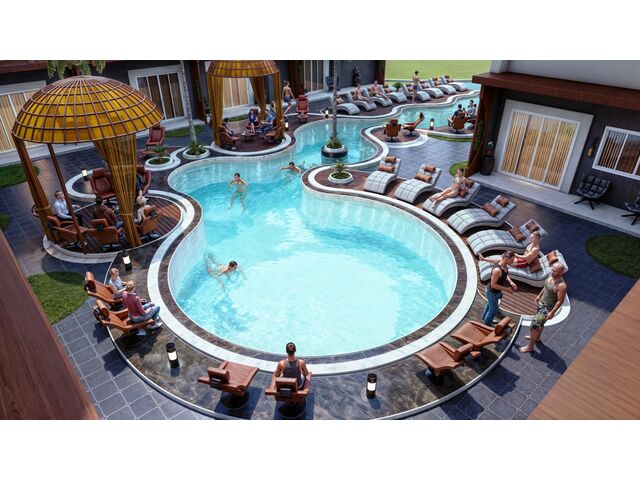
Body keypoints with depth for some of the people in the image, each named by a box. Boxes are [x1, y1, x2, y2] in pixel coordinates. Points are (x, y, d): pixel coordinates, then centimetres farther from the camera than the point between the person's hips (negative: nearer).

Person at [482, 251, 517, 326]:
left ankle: (485, 318, 56)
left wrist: (511, 282, -7)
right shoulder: (497, 270, -39)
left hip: (496, 291, 9)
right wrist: (507, 288, -25)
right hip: (492, 292, -9)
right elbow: (493, 285, -30)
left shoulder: (505, 265, -11)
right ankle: (486, 324, 36)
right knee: (494, 310, 12)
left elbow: (505, 275, 11)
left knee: (490, 304, 31)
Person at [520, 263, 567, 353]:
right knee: (540, 323, 29)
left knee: (534, 325, -3)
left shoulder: (561, 286, -32)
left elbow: (560, 301, -24)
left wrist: (552, 312, -21)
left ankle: (529, 347, 13)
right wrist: (539, 295, 22)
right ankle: (537, 338, 53)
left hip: (548, 308, -8)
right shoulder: (551, 275, -7)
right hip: (542, 303, 9)